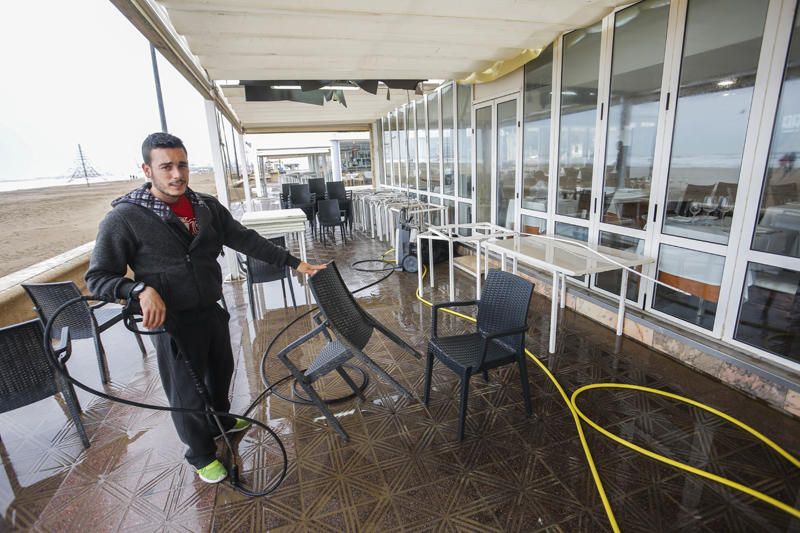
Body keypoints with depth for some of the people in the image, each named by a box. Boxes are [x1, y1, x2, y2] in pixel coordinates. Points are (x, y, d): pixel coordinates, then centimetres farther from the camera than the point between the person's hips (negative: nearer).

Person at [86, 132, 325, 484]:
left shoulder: (206, 206, -1)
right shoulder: (124, 218, -15)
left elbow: (246, 240, 1)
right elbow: (98, 277, -10)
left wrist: (294, 262, -3)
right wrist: (141, 289, -30)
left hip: (213, 311, 6)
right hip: (173, 323, -5)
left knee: (221, 371, 25)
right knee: (187, 393, 10)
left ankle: (220, 422, 54)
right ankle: (201, 455, 37)